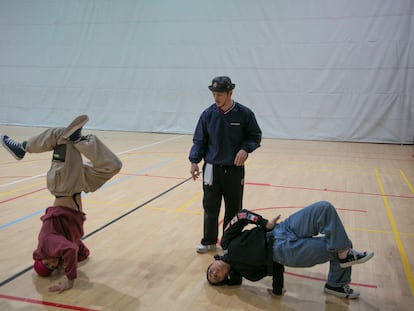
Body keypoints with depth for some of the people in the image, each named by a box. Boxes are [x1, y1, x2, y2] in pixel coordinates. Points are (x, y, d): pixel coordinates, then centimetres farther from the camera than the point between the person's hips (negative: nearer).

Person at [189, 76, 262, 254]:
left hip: (235, 170, -1)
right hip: (212, 169, 1)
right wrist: (194, 161, -9)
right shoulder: (207, 114, -3)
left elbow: (255, 136, 3)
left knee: (233, 209, 10)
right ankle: (209, 241, 25)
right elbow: (199, 141, 3)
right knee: (210, 207, 7)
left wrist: (245, 148, -16)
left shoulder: (244, 114, -7)